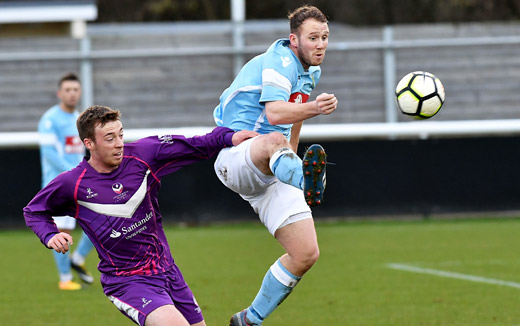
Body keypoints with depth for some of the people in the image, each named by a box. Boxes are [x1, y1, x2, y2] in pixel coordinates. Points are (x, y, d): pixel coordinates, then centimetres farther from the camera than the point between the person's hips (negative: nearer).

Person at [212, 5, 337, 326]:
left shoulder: (312, 71, 15)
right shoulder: (280, 61, -13)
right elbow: (274, 113, -31)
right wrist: (312, 108, -48)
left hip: (271, 170, 9)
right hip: (234, 158, -8)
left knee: (306, 254, -3)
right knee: (274, 141, -46)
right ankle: (304, 181, -84)